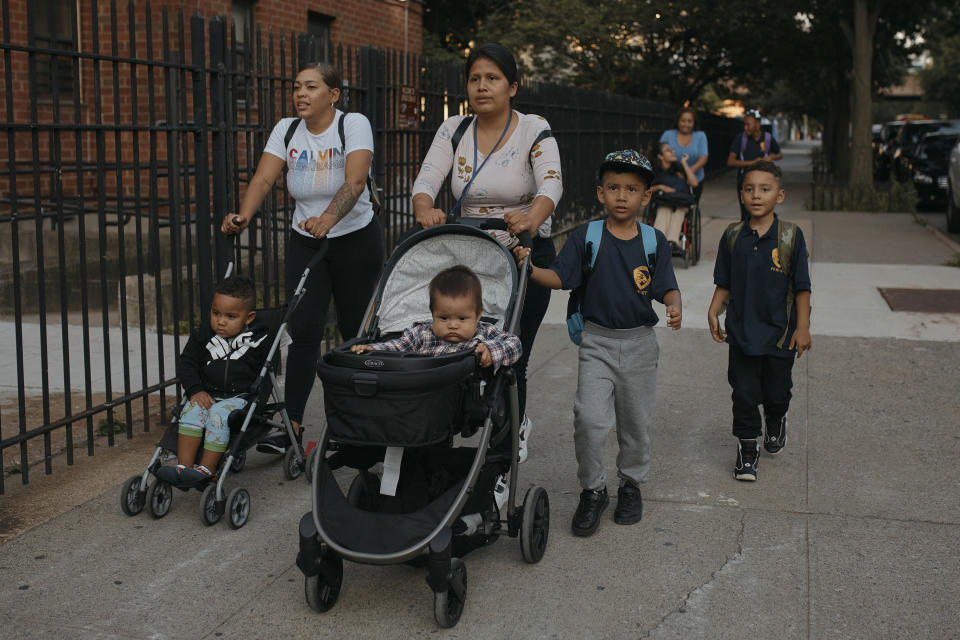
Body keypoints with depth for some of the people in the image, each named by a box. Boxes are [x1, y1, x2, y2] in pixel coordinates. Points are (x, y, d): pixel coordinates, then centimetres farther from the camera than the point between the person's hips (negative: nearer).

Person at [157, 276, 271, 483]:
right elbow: (186, 363, 7)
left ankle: (206, 469, -29)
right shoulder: (201, 336, 4)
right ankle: (183, 466, -28)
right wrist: (195, 390, -8)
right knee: (192, 411, -27)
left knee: (219, 414, -31)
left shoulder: (258, 341, -2)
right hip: (207, 395, 3)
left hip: (239, 398, -3)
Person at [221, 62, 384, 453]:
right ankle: (291, 424, -7)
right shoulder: (287, 130, 0)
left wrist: (327, 219, -45)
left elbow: (354, 181, -28)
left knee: (356, 331, 4)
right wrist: (243, 217, -31)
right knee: (303, 330, -7)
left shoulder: (353, 124, -13)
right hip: (305, 243, 3)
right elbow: (264, 178, -12)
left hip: (356, 239, -3)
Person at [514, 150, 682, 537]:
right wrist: (530, 268, -24)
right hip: (597, 341, -1)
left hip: (639, 344, 1)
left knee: (636, 423, 13)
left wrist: (674, 305, -26)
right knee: (589, 420, -12)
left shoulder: (654, 242, -1)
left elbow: (667, 288, -4)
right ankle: (592, 491, 7)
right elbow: (559, 277, -6)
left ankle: (631, 484, 35)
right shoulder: (585, 237, -3)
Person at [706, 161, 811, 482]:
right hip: (742, 331, 1)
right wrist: (713, 312, -7)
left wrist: (802, 327, -7)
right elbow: (724, 283, 6)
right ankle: (747, 447, 18)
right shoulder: (733, 236, -2)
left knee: (776, 391, 14)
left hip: (779, 331, -1)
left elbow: (802, 287, -5)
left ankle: (776, 420, 46)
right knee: (744, 392, 3)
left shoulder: (790, 236, -8)